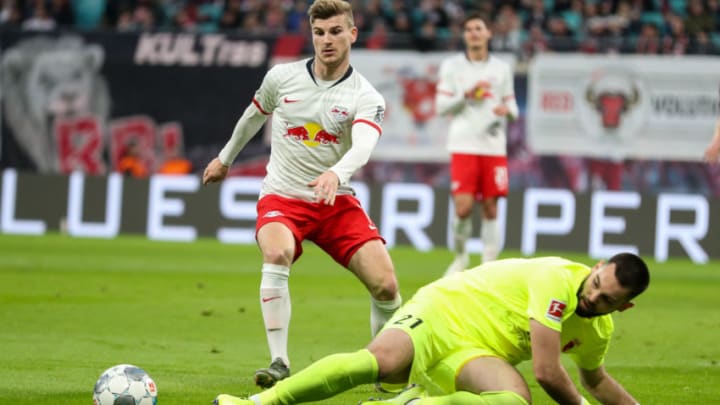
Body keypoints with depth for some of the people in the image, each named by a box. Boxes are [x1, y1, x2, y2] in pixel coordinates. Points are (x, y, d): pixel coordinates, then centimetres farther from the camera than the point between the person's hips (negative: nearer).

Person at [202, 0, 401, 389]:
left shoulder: (366, 97, -8)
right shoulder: (282, 77, -2)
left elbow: (363, 147, -28)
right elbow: (253, 116, 20)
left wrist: (336, 173, -50)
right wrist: (225, 158, 33)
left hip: (336, 201, 1)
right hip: (282, 197, -1)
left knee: (385, 285, -14)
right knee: (276, 256, -35)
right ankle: (278, 363, -33)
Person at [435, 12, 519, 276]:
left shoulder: (502, 69, 10)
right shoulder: (451, 67, 5)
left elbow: (512, 107, 13)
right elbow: (441, 106, 2)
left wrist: (507, 109, -10)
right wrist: (467, 95, -13)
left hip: (494, 147, 2)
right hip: (463, 146, -2)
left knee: (490, 209, 0)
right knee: (463, 207, -11)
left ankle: (489, 265, 7)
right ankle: (461, 256, 13)